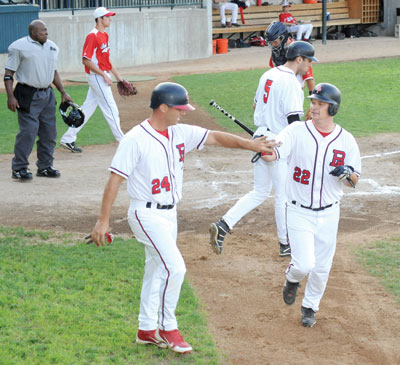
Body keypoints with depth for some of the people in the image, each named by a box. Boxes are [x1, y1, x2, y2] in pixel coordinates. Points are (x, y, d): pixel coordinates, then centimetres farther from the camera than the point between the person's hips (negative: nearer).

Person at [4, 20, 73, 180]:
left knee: (49, 131, 7)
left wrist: (63, 92, 18)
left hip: (47, 95, 7)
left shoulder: (52, 47, 13)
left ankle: (45, 166, 18)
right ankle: (19, 168, -4)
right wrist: (10, 96, -16)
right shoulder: (19, 47, -7)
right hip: (28, 95, -7)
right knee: (28, 131, -13)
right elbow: (9, 73, -7)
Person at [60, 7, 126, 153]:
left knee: (88, 108, 11)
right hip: (96, 76, -10)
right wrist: (104, 75, -21)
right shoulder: (93, 36, -16)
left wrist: (118, 77, 18)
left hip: (103, 76, 10)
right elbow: (86, 60, -20)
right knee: (110, 109, -3)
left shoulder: (104, 35, 13)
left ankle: (68, 139, 15)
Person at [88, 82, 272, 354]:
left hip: (169, 214, 8)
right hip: (146, 214, -8)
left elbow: (214, 137, 4)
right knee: (175, 267, -14)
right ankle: (168, 328, 2)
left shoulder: (181, 133, 3)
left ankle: (147, 330, 27)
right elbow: (115, 179, -16)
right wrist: (103, 221, -17)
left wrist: (248, 144, -11)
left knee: (158, 271, 15)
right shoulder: (135, 139, -17)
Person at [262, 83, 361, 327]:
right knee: (305, 264, -11)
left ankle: (310, 307, 35)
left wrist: (348, 174, -19)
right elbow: (273, 155, -23)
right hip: (300, 212, -2)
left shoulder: (346, 140, -3)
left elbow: (354, 181, 3)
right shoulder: (297, 132, -9)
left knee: (321, 267, 9)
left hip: (329, 214, 2)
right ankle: (292, 278, 26)